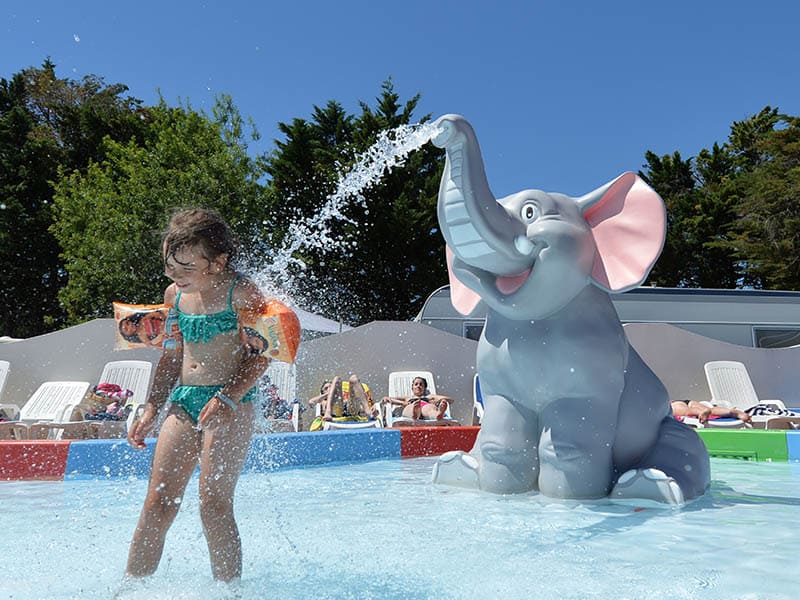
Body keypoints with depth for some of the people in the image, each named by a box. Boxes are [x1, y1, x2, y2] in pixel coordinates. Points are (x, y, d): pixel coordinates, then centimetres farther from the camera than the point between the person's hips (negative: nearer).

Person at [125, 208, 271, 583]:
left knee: (214, 506, -7)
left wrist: (228, 398, -21)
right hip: (183, 402, 6)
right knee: (156, 505, 5)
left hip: (230, 405, -6)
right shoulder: (174, 294, 11)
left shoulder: (240, 292, -8)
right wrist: (151, 410, 15)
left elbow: (263, 354, -9)